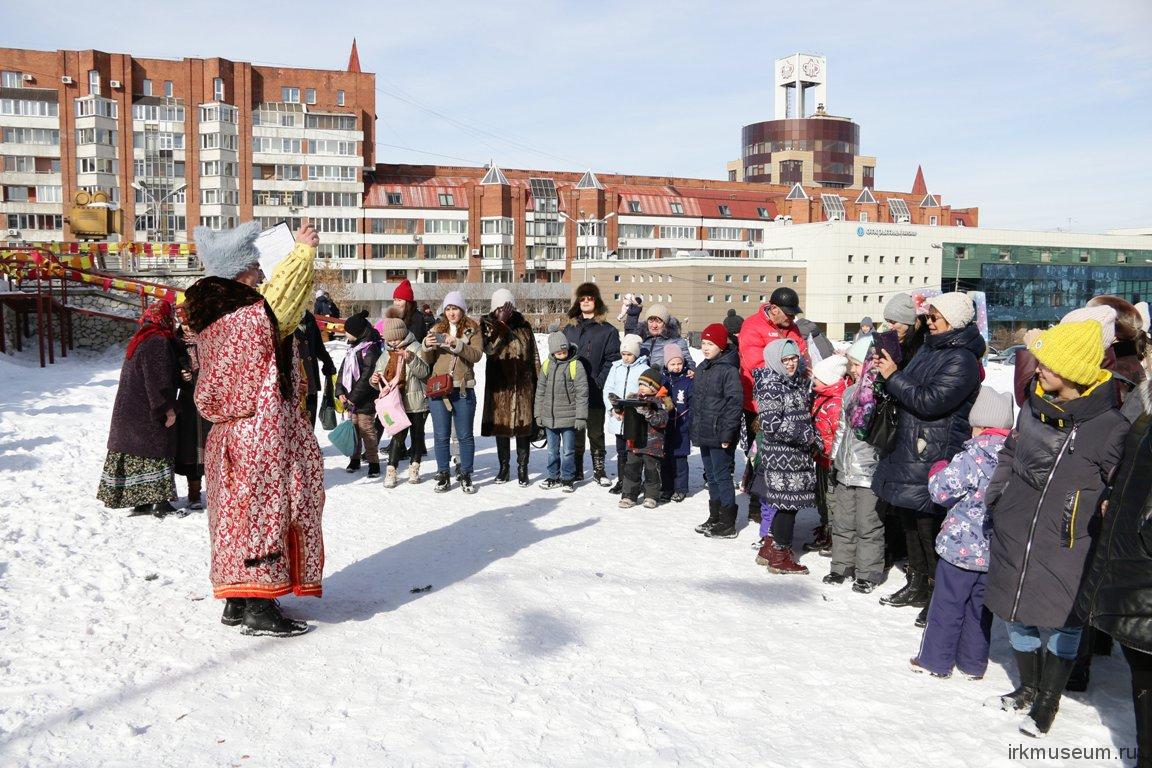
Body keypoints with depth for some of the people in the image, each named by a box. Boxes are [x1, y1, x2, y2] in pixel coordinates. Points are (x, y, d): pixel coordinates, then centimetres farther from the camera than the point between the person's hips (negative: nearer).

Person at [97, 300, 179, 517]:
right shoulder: (159, 342, -17)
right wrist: (168, 408, -17)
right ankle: (161, 502, -2)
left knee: (136, 452, 10)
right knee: (157, 452, -4)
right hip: (147, 414, -9)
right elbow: (159, 380, -21)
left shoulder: (139, 340, 15)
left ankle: (140, 502, 14)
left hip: (127, 409, 9)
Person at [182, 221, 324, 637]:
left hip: (227, 437, 8)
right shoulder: (257, 315, -17)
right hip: (264, 437, -8)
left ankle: (236, 600, 24)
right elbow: (286, 290, 0)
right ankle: (260, 608, 4)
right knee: (266, 513, -1)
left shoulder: (208, 317, 7)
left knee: (238, 513, 15)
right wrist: (304, 249, 14)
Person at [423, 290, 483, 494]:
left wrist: (456, 345, -23)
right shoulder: (437, 329, 13)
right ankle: (443, 476, 15)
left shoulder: (472, 329, 4)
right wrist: (427, 346, -10)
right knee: (441, 435, 6)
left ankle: (466, 476, 13)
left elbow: (477, 354, -11)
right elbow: (429, 360, 10)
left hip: (463, 389, -2)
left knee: (465, 435, 4)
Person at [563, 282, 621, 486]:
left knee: (596, 432, 5)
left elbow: (612, 359, -6)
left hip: (595, 392, -3)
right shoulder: (569, 328, 14)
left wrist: (599, 383, -15)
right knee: (575, 432, 9)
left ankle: (599, 469, 16)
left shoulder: (607, 330, 1)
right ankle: (576, 470, 18)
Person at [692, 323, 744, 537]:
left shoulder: (729, 370, -14)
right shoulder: (701, 369, 13)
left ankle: (728, 524, 4)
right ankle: (715, 518, 27)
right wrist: (695, 429, 19)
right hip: (704, 434, 9)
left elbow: (735, 402, -18)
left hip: (719, 435, -9)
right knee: (711, 477, 16)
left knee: (722, 477, -3)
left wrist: (727, 433, -21)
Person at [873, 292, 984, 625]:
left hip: (933, 457, -10)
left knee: (928, 526, -7)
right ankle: (917, 585, 31)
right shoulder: (929, 349, 14)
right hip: (908, 448, 10)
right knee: (910, 522, 17)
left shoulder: (962, 360, -15)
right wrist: (889, 373, 5)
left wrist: (893, 376, -16)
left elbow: (930, 401, -23)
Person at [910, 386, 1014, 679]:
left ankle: (935, 660, 15)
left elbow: (942, 490, -19)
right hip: (996, 553, 6)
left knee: (947, 605, 7)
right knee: (980, 608, 17)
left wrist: (938, 471, 1)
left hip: (962, 548, -6)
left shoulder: (974, 456, -20)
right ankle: (973, 663, 26)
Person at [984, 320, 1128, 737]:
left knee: (1062, 621, 10)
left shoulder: (1110, 427, -16)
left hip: (1066, 548, -5)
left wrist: (1103, 529, -11)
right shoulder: (1034, 407, 1)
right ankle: (1029, 686, 41)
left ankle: (1048, 700, 31)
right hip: (1015, 538, 6)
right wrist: (995, 497, 8)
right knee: (1018, 614, 18)